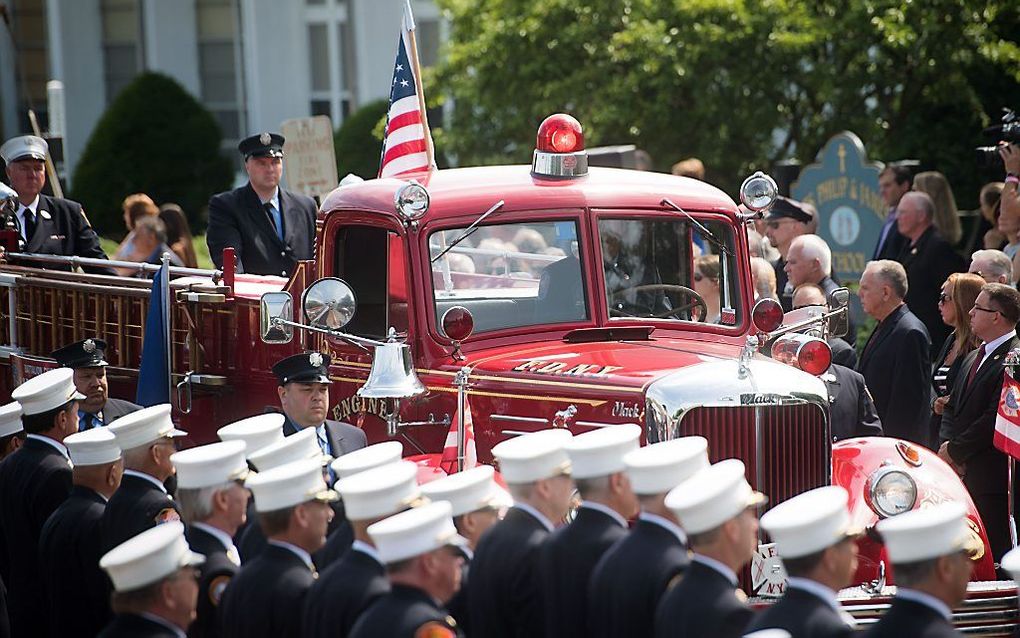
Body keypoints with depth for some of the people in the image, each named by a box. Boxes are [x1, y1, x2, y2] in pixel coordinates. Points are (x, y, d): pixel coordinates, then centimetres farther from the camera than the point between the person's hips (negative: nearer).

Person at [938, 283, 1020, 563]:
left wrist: (955, 450, -11)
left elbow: (996, 418, -19)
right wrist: (948, 445, 2)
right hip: (964, 472, 9)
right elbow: (952, 406, 21)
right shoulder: (974, 357, 18)